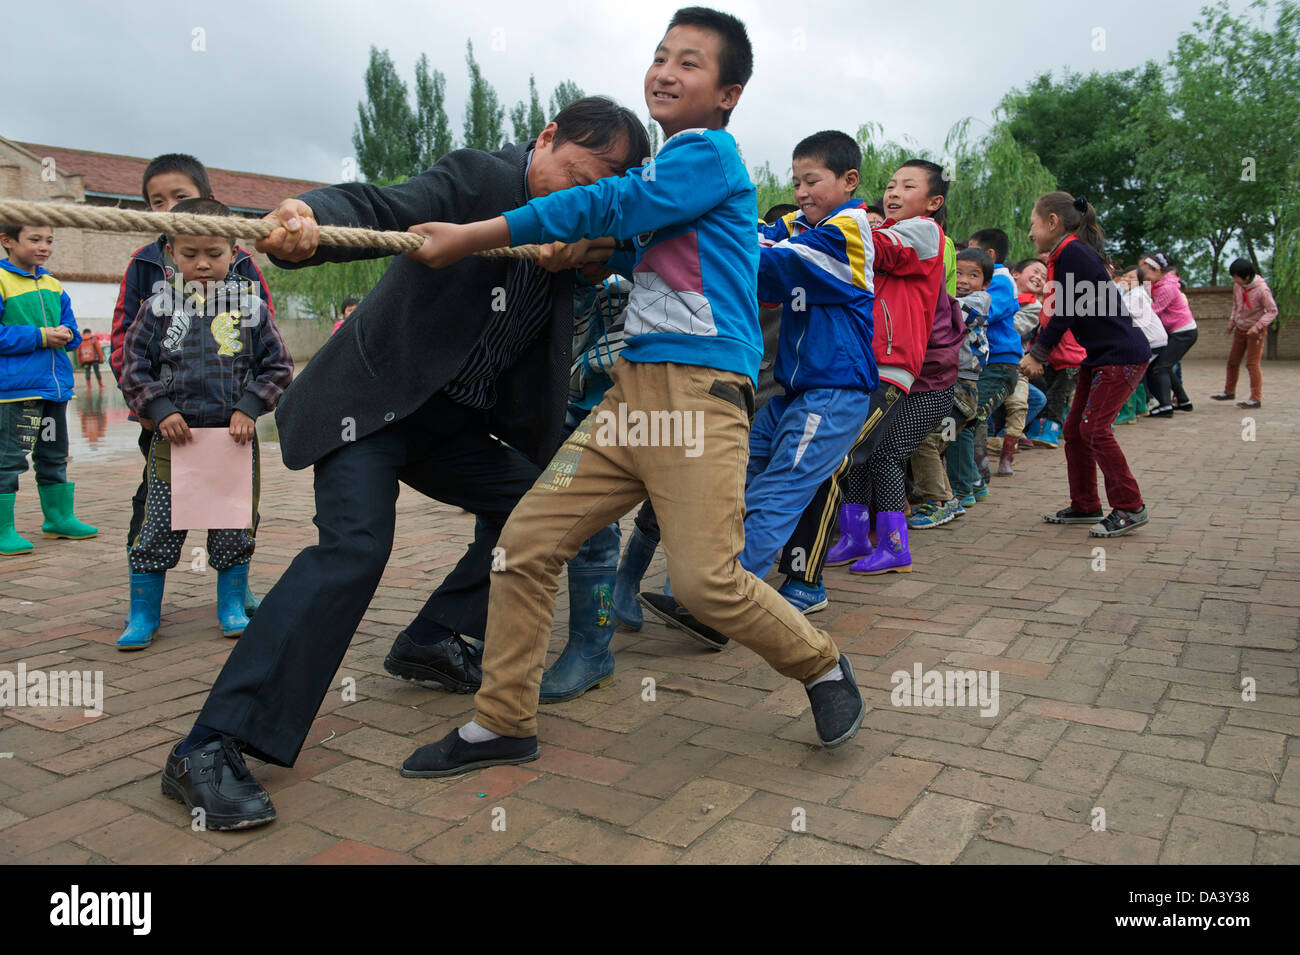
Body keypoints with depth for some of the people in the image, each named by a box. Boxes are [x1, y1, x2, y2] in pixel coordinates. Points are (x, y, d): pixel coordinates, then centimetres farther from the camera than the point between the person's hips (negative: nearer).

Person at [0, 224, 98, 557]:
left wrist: (66, 334, -5)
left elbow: (71, 327, 17)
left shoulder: (53, 286, 13)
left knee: (55, 455, 18)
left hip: (55, 384, 7)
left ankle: (58, 517, 31)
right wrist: (40, 336, -18)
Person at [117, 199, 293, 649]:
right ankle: (143, 615, 19)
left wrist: (249, 408, -8)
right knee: (158, 528, 4)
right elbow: (133, 367, 5)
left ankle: (232, 607, 26)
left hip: (235, 436, 0)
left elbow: (278, 366, 4)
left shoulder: (251, 307, 1)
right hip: (173, 438, 0)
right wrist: (160, 409, -8)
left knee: (235, 528, 8)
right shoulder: (158, 308, 2)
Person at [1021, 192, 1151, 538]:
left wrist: (1037, 354, -10)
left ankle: (1130, 508, -4)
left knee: (1094, 428, -13)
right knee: (1074, 428, 9)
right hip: (1100, 357, 10)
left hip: (1122, 356, -10)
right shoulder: (1066, 255, 14)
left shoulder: (1073, 253, -17)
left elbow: (1065, 313, -18)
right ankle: (1085, 506, 19)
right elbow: (1058, 313, 16)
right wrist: (1036, 347, 8)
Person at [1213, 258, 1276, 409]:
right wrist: (1231, 322, 9)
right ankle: (1229, 392, 31)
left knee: (1252, 364, -8)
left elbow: (1273, 311, -18)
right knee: (1232, 361, 14)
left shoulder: (1262, 290, -23)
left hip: (1255, 331, -7)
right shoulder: (1237, 286, -5)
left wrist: (1258, 326, -27)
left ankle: (1256, 398, -4)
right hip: (1240, 329, 7)